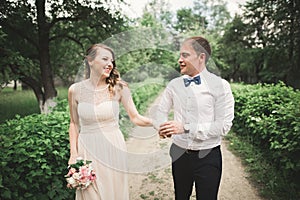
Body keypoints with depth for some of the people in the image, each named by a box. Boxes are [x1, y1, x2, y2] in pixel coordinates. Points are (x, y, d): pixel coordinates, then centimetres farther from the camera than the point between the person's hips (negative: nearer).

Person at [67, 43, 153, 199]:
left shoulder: (118, 87, -7)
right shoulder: (75, 90, -4)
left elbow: (136, 118, -9)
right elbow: (74, 124, 5)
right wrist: (73, 153, 0)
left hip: (113, 149, 0)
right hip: (87, 150, 1)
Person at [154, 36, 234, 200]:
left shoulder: (220, 85, -11)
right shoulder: (174, 84, 1)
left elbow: (224, 125, -16)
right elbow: (161, 111, 8)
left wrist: (185, 128, -23)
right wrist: (162, 127, -15)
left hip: (208, 157, -3)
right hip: (179, 154, 4)